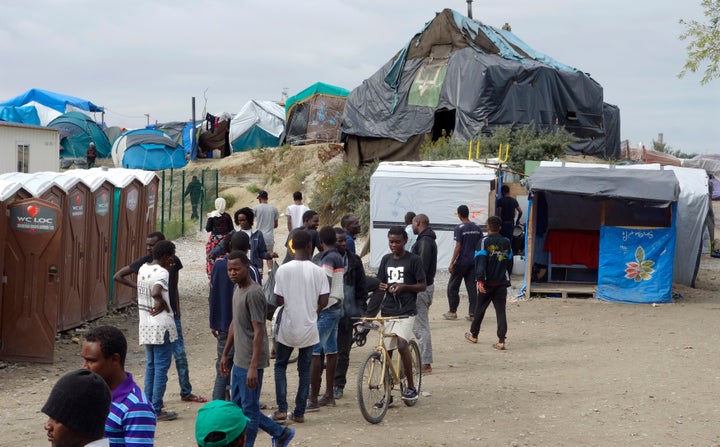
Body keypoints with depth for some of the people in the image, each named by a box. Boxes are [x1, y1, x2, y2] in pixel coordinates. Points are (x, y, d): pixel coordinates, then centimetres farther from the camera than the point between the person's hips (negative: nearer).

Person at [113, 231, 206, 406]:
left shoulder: (173, 262, 0)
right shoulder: (144, 262, -6)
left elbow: (175, 288, 10)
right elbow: (118, 276, 2)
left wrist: (177, 312, 6)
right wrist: (137, 286, -5)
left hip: (171, 315, 2)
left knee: (180, 355, 6)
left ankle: (186, 392, 19)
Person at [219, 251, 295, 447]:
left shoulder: (253, 293, -19)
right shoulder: (238, 289, 11)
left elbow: (258, 331, -22)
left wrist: (253, 367, -25)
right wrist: (225, 354, 22)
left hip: (250, 363, -10)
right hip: (238, 361, 10)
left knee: (249, 409, 0)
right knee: (237, 406, 16)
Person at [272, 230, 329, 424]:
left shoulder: (283, 270, -10)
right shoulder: (318, 271, -7)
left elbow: (279, 300, -8)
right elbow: (323, 301, -6)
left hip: (288, 327, -1)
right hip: (309, 327, 1)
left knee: (280, 365, 15)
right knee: (304, 369, 12)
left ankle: (282, 409, 6)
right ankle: (299, 412, 13)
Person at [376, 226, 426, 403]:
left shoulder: (413, 260, -3)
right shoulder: (386, 259, 11)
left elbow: (422, 286, -2)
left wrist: (404, 286, -17)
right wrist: (382, 287, -5)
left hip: (406, 311, -5)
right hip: (387, 311, 5)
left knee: (402, 345, -20)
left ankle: (411, 387, -6)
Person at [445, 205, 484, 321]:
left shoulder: (459, 228, -11)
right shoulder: (477, 228, 5)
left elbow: (458, 247, -15)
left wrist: (451, 263, -11)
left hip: (461, 262, -5)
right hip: (474, 262, 5)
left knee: (452, 287, 8)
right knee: (472, 288, 6)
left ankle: (453, 312, 12)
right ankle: (472, 313, 3)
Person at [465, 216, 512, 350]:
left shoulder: (484, 242, -8)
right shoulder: (506, 242, 6)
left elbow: (480, 262, -17)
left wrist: (480, 280, -20)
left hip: (487, 282, -3)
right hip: (502, 283, 3)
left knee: (480, 309, 13)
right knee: (501, 311, 1)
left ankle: (473, 335, 28)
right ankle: (501, 341, -8)